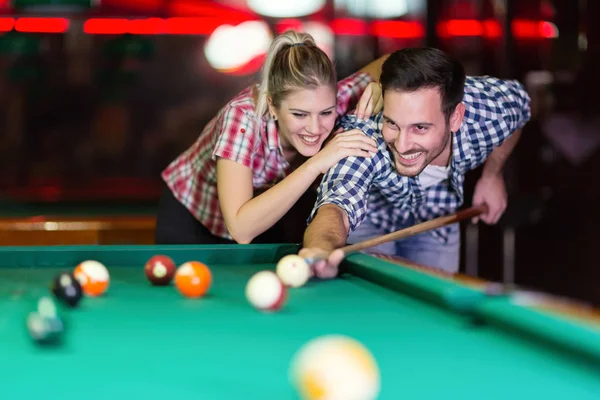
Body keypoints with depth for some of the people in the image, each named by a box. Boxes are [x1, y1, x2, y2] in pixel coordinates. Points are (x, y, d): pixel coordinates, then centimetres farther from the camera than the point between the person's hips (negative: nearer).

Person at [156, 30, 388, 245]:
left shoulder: (325, 101, -26)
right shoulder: (244, 117, -37)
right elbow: (240, 229, -45)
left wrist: (377, 89, -31)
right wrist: (316, 164, -48)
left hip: (261, 219, 4)